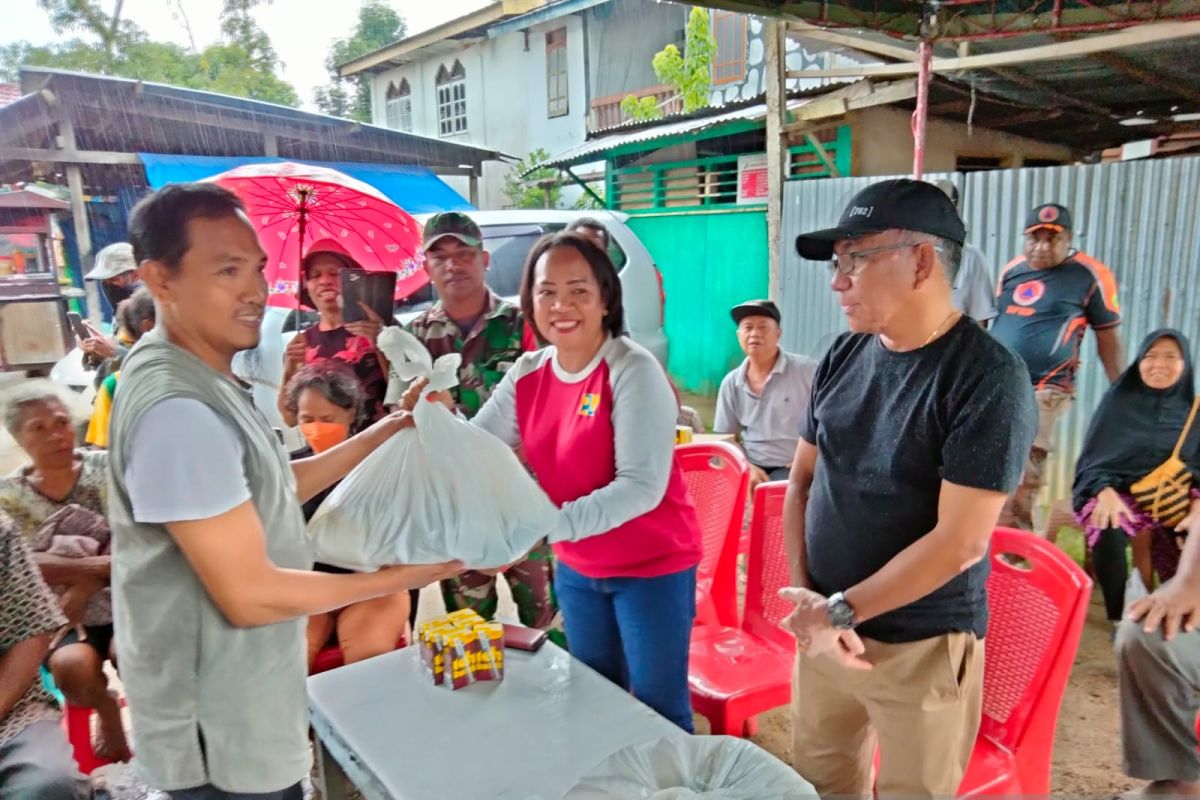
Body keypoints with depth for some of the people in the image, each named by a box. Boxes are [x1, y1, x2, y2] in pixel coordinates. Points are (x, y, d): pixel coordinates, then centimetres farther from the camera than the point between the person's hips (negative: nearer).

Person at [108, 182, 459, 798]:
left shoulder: (201, 379, 5)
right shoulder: (178, 407, -28)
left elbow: (269, 491, 11)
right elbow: (249, 595, -27)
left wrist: (380, 435, 4)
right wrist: (401, 577, -19)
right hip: (221, 736, -9)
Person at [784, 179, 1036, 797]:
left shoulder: (989, 378, -17)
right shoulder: (845, 354, 2)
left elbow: (959, 541, -20)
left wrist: (841, 611, -15)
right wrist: (804, 595, -6)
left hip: (922, 648, -5)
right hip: (823, 626, 5)